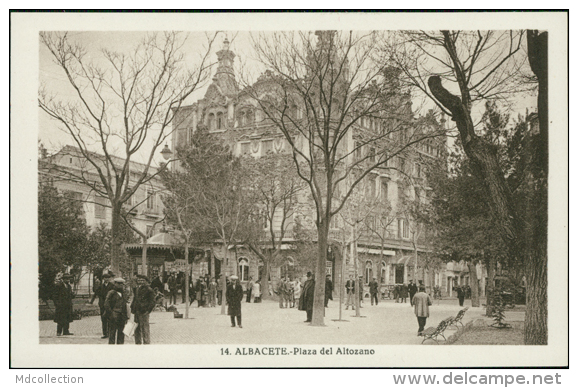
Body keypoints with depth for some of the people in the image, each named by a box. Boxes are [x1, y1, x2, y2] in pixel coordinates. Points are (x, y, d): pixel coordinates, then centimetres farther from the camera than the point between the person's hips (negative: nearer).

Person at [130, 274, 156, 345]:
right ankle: (138, 343, 21)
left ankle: (146, 344, 1)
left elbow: (152, 302, -8)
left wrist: (148, 310, -14)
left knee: (145, 329, -5)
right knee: (137, 330, 12)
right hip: (137, 312, 8)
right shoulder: (137, 289, 17)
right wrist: (132, 308, 16)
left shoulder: (149, 290, -7)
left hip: (144, 313, -8)